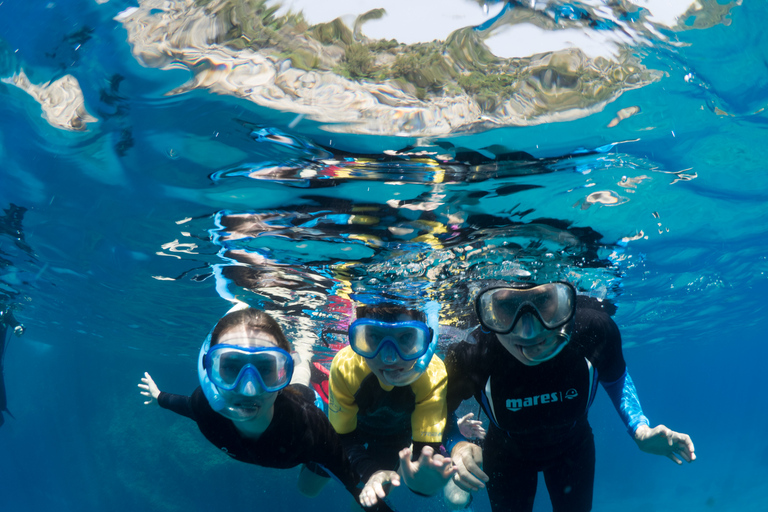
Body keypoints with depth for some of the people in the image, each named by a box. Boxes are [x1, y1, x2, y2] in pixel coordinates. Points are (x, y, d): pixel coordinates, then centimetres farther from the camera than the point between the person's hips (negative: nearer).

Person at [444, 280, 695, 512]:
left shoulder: (594, 330, -35)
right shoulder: (469, 357, -41)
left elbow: (615, 378, -9)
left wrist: (640, 431, -22)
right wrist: (456, 446, -37)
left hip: (572, 450, 2)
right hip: (507, 455, -1)